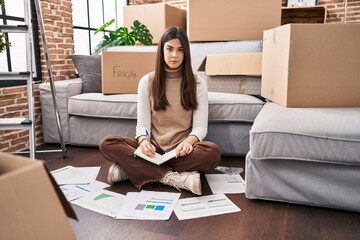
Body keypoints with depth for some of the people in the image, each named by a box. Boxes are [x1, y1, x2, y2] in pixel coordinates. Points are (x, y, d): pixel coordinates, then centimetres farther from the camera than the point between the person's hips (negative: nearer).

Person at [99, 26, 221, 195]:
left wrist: (188, 141, -28)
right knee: (107, 144, -23)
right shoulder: (147, 81, 3)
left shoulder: (197, 83, 1)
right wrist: (144, 141, -25)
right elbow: (142, 124, -1)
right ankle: (172, 178, -32)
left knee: (213, 152, -34)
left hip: (181, 150, 0)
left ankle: (132, 168, -26)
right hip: (153, 148, 1)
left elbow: (200, 126, -4)